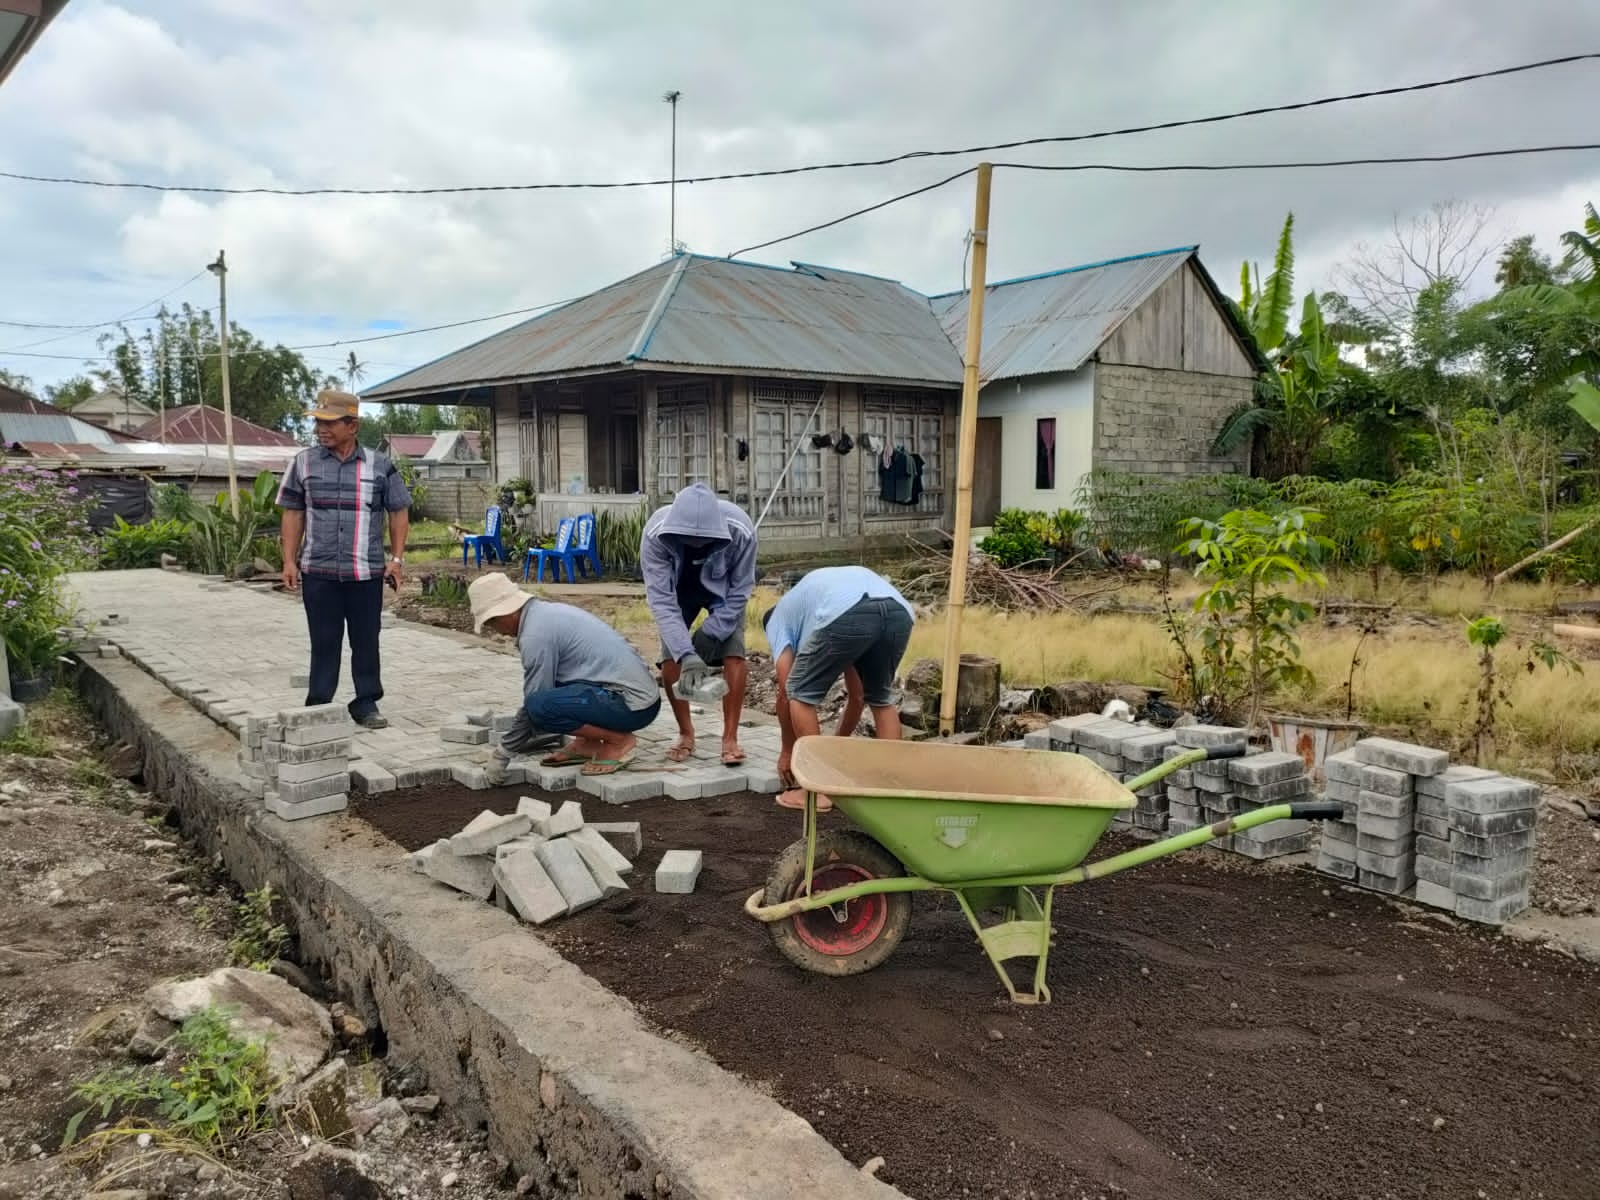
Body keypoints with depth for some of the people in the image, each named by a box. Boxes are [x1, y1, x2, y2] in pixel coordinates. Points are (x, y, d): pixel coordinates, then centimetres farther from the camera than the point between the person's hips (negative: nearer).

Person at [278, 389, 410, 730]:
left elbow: (399, 512, 7)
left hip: (367, 572, 0)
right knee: (324, 642, 6)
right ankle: (318, 706, 16)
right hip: (318, 572, 1)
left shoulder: (379, 466, 2)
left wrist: (396, 558, 1)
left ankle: (366, 703, 17)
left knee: (366, 640, 6)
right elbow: (293, 514, 9)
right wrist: (289, 561, 3)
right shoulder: (303, 463, 6)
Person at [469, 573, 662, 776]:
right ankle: (587, 743, 14)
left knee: (539, 705, -24)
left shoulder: (535, 634, -15)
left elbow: (535, 702, -8)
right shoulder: (548, 611, 14)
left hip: (632, 706, -10)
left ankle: (618, 740, -7)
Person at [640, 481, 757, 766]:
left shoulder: (740, 530, -38)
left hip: (723, 593, -1)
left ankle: (730, 738, -4)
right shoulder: (655, 532, -38)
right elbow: (661, 598, -35)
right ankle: (686, 734, 9)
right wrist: (686, 653, -43)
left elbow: (740, 591, -23)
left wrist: (709, 634, -25)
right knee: (671, 659, -11)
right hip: (678, 591, 1)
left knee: (733, 656, -16)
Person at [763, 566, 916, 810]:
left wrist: (787, 751, 36)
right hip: (900, 612, 6)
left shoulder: (779, 617, 32)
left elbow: (786, 692, 24)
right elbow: (856, 695, 47)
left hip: (847, 614, -6)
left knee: (801, 694, 16)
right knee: (881, 698, 29)